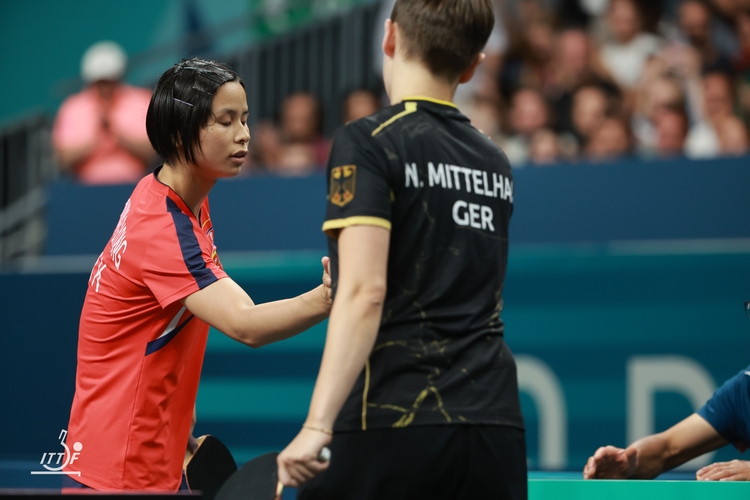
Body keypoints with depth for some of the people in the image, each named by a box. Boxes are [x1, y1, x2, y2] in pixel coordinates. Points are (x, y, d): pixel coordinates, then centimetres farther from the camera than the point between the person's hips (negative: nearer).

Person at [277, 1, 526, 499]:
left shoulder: (368, 142, -5)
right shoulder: (496, 162, 16)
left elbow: (365, 293, -17)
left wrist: (318, 425, -22)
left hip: (394, 425, -6)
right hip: (496, 425, 6)